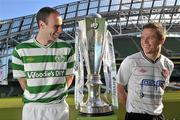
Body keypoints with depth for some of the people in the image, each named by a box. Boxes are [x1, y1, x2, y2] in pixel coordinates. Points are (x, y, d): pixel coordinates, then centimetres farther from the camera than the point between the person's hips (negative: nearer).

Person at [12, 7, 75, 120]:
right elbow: (23, 81, 2)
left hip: (59, 107, 1)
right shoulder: (21, 50, -4)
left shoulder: (67, 49, -2)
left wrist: (56, 94, 5)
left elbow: (69, 77, 8)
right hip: (32, 107, 0)